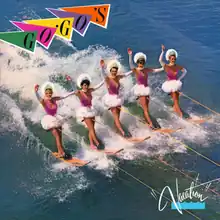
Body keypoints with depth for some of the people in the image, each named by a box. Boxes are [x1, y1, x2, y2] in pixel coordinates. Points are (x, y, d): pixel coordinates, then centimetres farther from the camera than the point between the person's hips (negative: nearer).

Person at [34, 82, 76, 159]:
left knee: (59, 136, 7)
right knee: (57, 135, -11)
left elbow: (64, 96, 7)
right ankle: (62, 152, -7)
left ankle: (60, 152, 18)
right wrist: (36, 92, -58)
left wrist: (74, 92, 11)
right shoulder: (43, 101, -16)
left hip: (56, 118, 6)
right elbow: (39, 98, -37)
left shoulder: (54, 99, -3)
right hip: (49, 120, -5)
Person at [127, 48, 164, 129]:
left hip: (146, 89, 6)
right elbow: (131, 64, -29)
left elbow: (156, 70, 17)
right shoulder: (135, 70, -10)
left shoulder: (146, 70, 6)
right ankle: (151, 123, -6)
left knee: (146, 108, 8)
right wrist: (130, 55, -43)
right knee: (145, 109, -5)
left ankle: (146, 121, 19)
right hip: (140, 89, -6)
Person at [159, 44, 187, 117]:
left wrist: (180, 78, 4)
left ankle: (175, 109, 33)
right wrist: (162, 51, -42)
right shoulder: (166, 66, -14)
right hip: (170, 85, -4)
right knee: (175, 100, -3)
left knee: (176, 100, 11)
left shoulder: (178, 67, -3)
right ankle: (181, 115, 2)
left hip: (176, 84, 4)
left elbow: (185, 71, 14)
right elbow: (160, 60, -32)